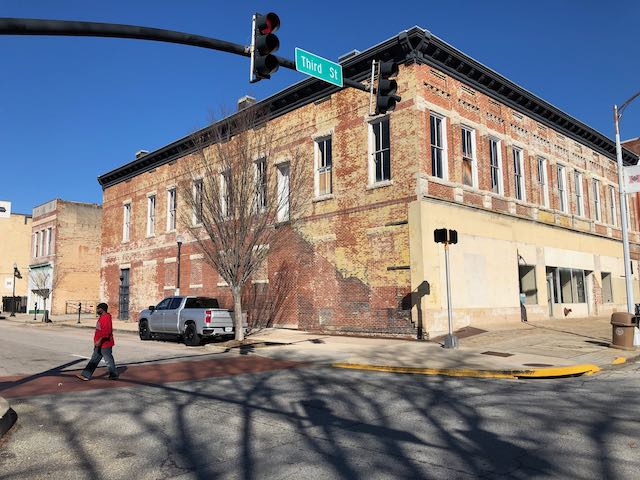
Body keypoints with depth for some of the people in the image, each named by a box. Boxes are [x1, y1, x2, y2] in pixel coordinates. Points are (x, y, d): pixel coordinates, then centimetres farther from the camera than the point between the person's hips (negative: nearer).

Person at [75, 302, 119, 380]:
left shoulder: (106, 318, -20)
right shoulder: (101, 317, 14)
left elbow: (106, 332, -28)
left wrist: (100, 341, -29)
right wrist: (97, 342, 24)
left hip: (105, 344, -10)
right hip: (99, 344, 10)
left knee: (109, 360, 1)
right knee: (94, 360, 10)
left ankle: (114, 375, 13)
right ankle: (86, 375, 13)